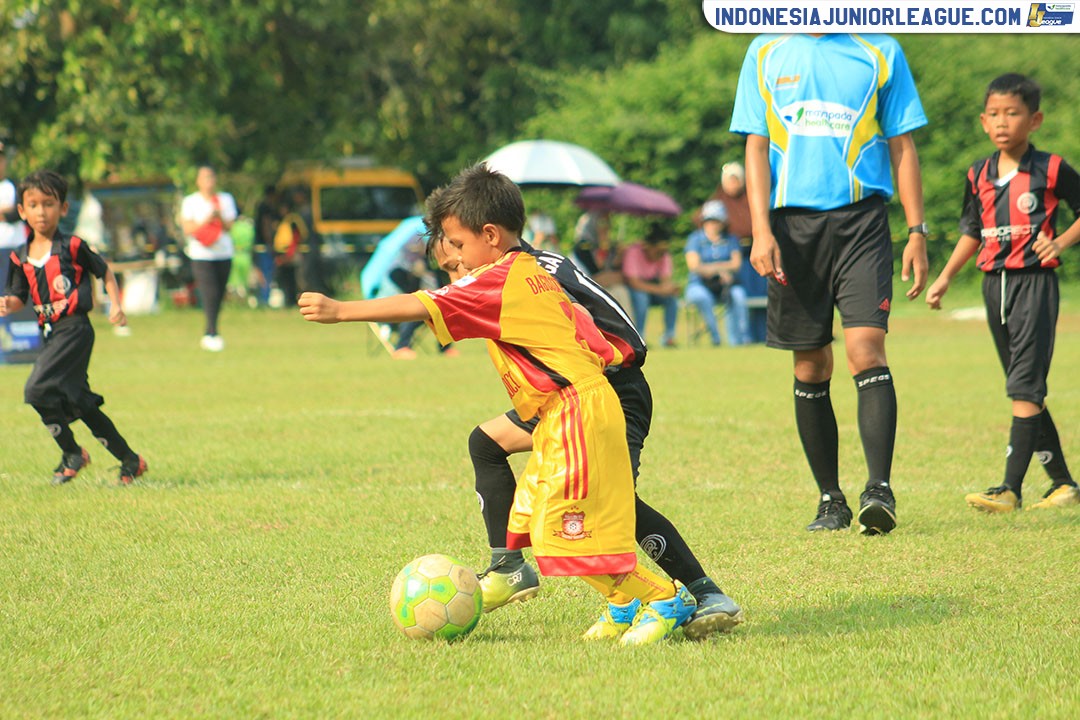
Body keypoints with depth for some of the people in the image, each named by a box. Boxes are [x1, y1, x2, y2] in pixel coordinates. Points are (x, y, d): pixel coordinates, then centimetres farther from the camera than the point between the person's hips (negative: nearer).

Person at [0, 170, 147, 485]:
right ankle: (129, 460, 21)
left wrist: (116, 305, -3)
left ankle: (72, 453, -1)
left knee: (38, 390, -19)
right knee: (76, 401, 11)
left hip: (74, 328, -7)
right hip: (49, 333, 7)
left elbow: (104, 271, 7)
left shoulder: (73, 247, -5)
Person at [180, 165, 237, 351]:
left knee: (219, 296, 2)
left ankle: (208, 336, 11)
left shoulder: (226, 199, 12)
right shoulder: (190, 202, 4)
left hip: (224, 253, 3)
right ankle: (213, 333, -19)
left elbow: (229, 226, 3)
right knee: (210, 294, -18)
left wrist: (220, 217, -16)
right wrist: (206, 220, -17)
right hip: (201, 254, -3)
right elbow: (187, 229, -4)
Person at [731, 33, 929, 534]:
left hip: (861, 216, -2)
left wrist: (917, 231, 1)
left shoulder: (880, 51, 6)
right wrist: (761, 230, -4)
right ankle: (831, 501, 14)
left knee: (865, 348, -16)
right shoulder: (766, 52, 10)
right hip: (792, 221, 2)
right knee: (810, 369, 5)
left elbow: (902, 145, 8)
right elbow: (756, 146, 7)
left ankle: (879, 489, -19)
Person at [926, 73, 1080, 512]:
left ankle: (1011, 489, -17)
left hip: (1035, 282, -6)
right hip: (995, 283, 6)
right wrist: (944, 279, 13)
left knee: (1024, 386, -13)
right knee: (1025, 390, 10)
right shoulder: (979, 176, 10)